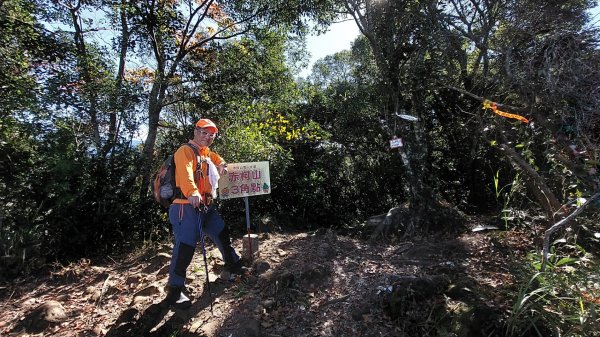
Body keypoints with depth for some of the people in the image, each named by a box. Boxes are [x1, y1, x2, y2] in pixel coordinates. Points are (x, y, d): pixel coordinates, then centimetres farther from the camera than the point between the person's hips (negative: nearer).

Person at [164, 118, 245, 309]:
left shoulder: (206, 153, 20)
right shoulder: (185, 151, -7)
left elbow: (215, 157, 44)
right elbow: (185, 173, -26)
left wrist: (221, 165, 19)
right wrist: (192, 192, -44)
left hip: (206, 206, 9)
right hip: (187, 206, -9)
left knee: (222, 233, 19)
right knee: (185, 246, -12)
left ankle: (233, 266, 38)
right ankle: (174, 290, 2)